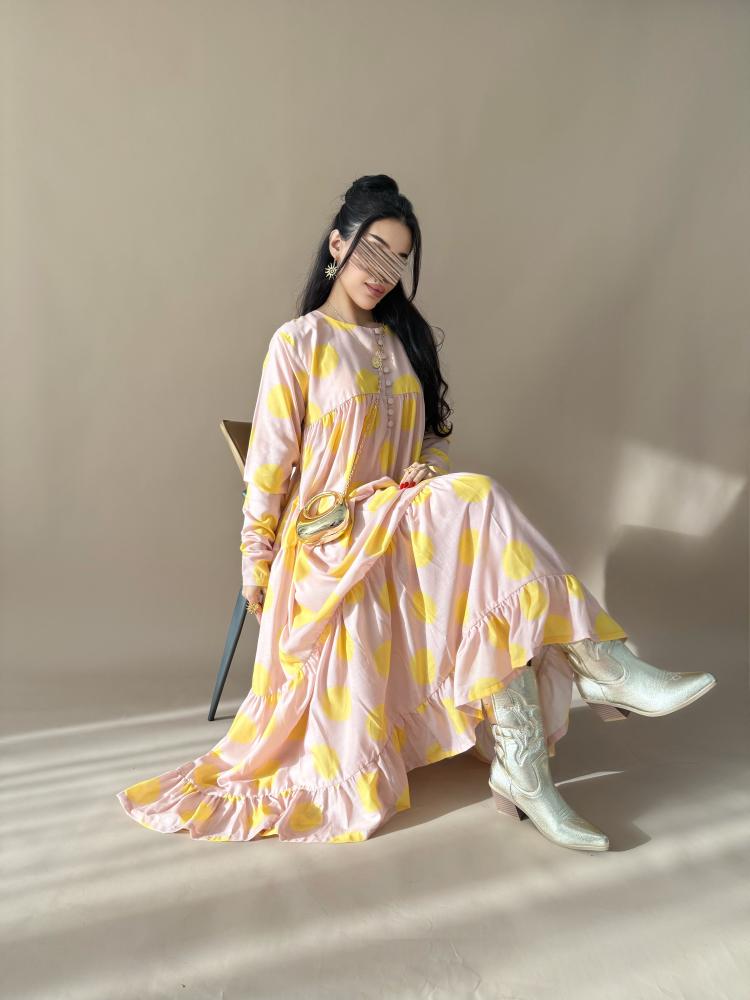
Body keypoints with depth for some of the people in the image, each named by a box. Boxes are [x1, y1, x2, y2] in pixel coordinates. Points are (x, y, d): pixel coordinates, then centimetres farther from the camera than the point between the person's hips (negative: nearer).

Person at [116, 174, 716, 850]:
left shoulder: (406, 339, 16)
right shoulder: (298, 343, -1)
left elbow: (436, 432, 20)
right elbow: (271, 458, -2)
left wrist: (428, 468, -4)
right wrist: (256, 559, -2)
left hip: (407, 526, 5)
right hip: (335, 536, -5)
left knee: (491, 577, -27)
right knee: (476, 502, -31)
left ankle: (520, 767, -29)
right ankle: (599, 664, -28)